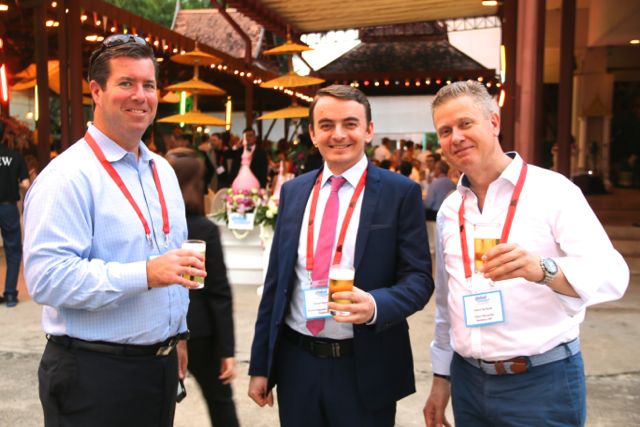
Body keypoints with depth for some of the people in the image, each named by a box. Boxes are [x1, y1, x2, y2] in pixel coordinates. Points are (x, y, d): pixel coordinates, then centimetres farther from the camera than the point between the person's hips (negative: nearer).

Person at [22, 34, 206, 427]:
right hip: (94, 374, -7)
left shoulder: (162, 171, 10)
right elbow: (47, 276, -23)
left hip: (161, 364, 7)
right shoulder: (68, 176, -15)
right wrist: (146, 274, -28)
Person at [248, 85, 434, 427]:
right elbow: (275, 280, 8)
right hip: (295, 363, 3)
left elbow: (419, 278, -7)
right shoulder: (292, 191, 6)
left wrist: (376, 305, -27)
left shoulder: (400, 192, -6)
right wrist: (260, 364, 8)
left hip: (365, 369, -3)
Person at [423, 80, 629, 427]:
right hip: (468, 380, 5)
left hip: (543, 382, -4)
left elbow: (612, 274, -19)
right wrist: (441, 377, 13)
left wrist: (542, 269, -37)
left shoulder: (553, 190, -9)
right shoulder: (449, 210, 6)